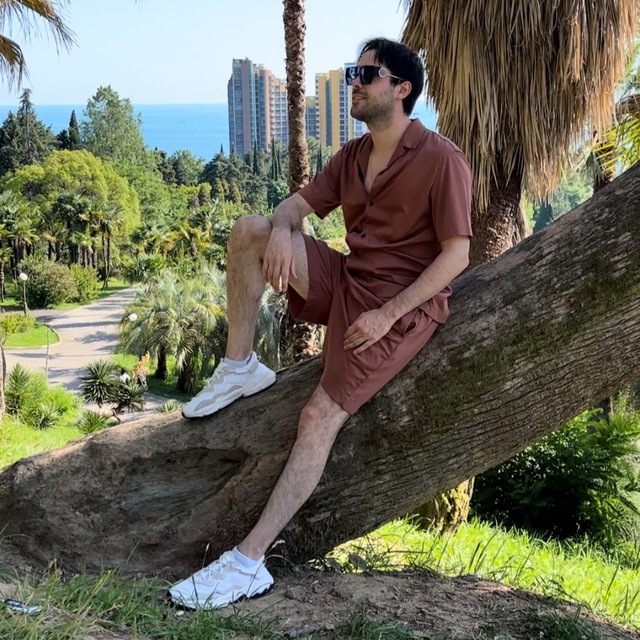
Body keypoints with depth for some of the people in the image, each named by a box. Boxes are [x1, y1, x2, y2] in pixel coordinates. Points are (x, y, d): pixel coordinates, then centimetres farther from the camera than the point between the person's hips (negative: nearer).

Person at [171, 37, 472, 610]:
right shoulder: (352, 157, 12)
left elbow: (457, 253, -15)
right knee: (249, 230, -9)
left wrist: (387, 314, -20)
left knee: (319, 418, -21)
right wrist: (280, 229, -15)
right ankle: (240, 369, -2)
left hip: (404, 303, -7)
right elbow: (297, 205, 12)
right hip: (346, 281, 7)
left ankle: (249, 562, -20)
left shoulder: (441, 160, -11)